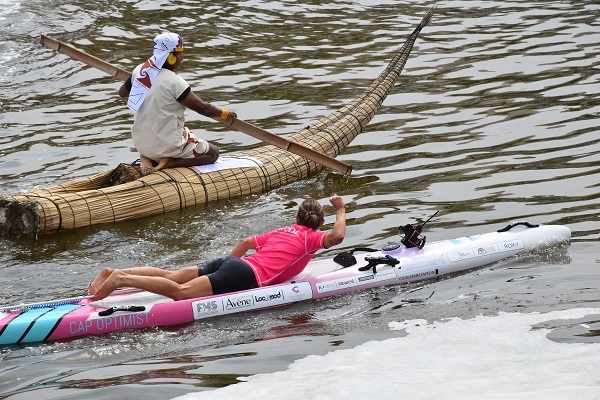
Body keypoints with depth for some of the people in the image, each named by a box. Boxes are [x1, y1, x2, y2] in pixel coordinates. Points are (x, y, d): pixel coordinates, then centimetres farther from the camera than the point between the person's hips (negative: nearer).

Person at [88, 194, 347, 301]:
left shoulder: (281, 231, 29)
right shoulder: (311, 238, 9)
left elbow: (245, 242, 34)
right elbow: (336, 236, -9)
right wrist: (340, 210, 8)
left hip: (232, 263, 8)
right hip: (247, 275, -8)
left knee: (171, 276, 0)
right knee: (181, 291, -22)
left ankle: (114, 273, -15)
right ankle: (121, 279, -36)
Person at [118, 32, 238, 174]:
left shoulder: (140, 70, -3)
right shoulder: (174, 82, -23)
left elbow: (122, 92, 16)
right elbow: (202, 108, -15)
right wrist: (224, 114, 2)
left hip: (140, 142, 7)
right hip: (166, 145, -7)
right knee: (213, 153, 8)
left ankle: (147, 158, 10)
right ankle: (170, 163, -8)